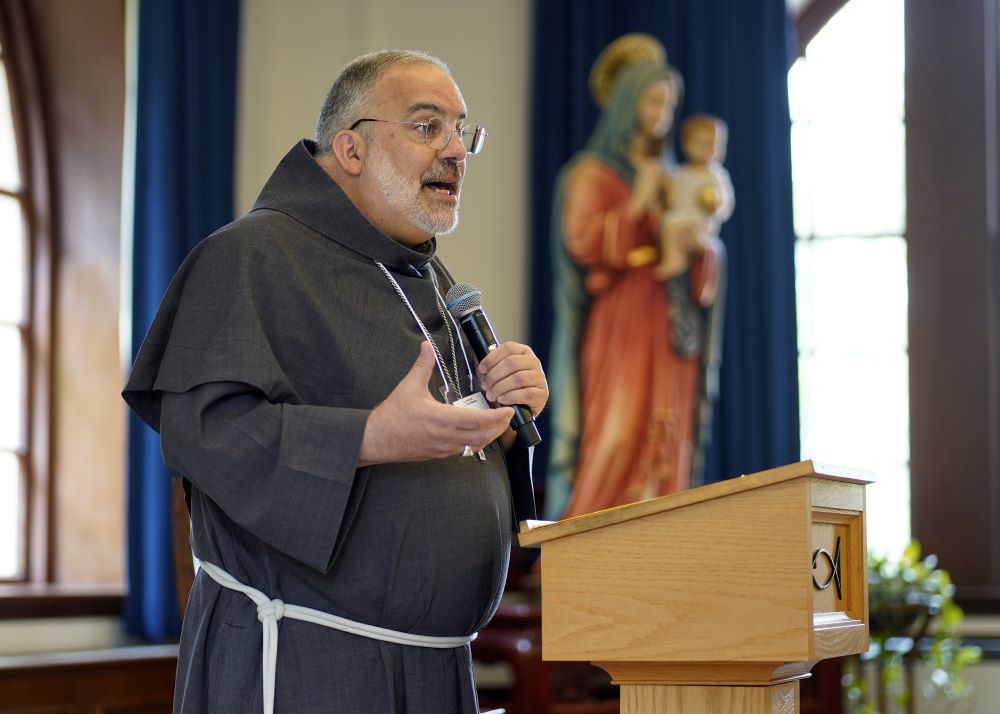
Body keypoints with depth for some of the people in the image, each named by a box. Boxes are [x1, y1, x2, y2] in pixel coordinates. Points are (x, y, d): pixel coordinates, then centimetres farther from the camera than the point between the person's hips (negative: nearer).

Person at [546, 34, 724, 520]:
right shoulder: (593, 174, 3)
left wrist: (695, 243, -4)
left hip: (669, 335, 6)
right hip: (619, 329, -6)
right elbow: (582, 241, -14)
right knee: (618, 441, -16)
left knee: (665, 447, -1)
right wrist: (639, 203, -8)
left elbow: (707, 267, 17)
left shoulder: (668, 182, 21)